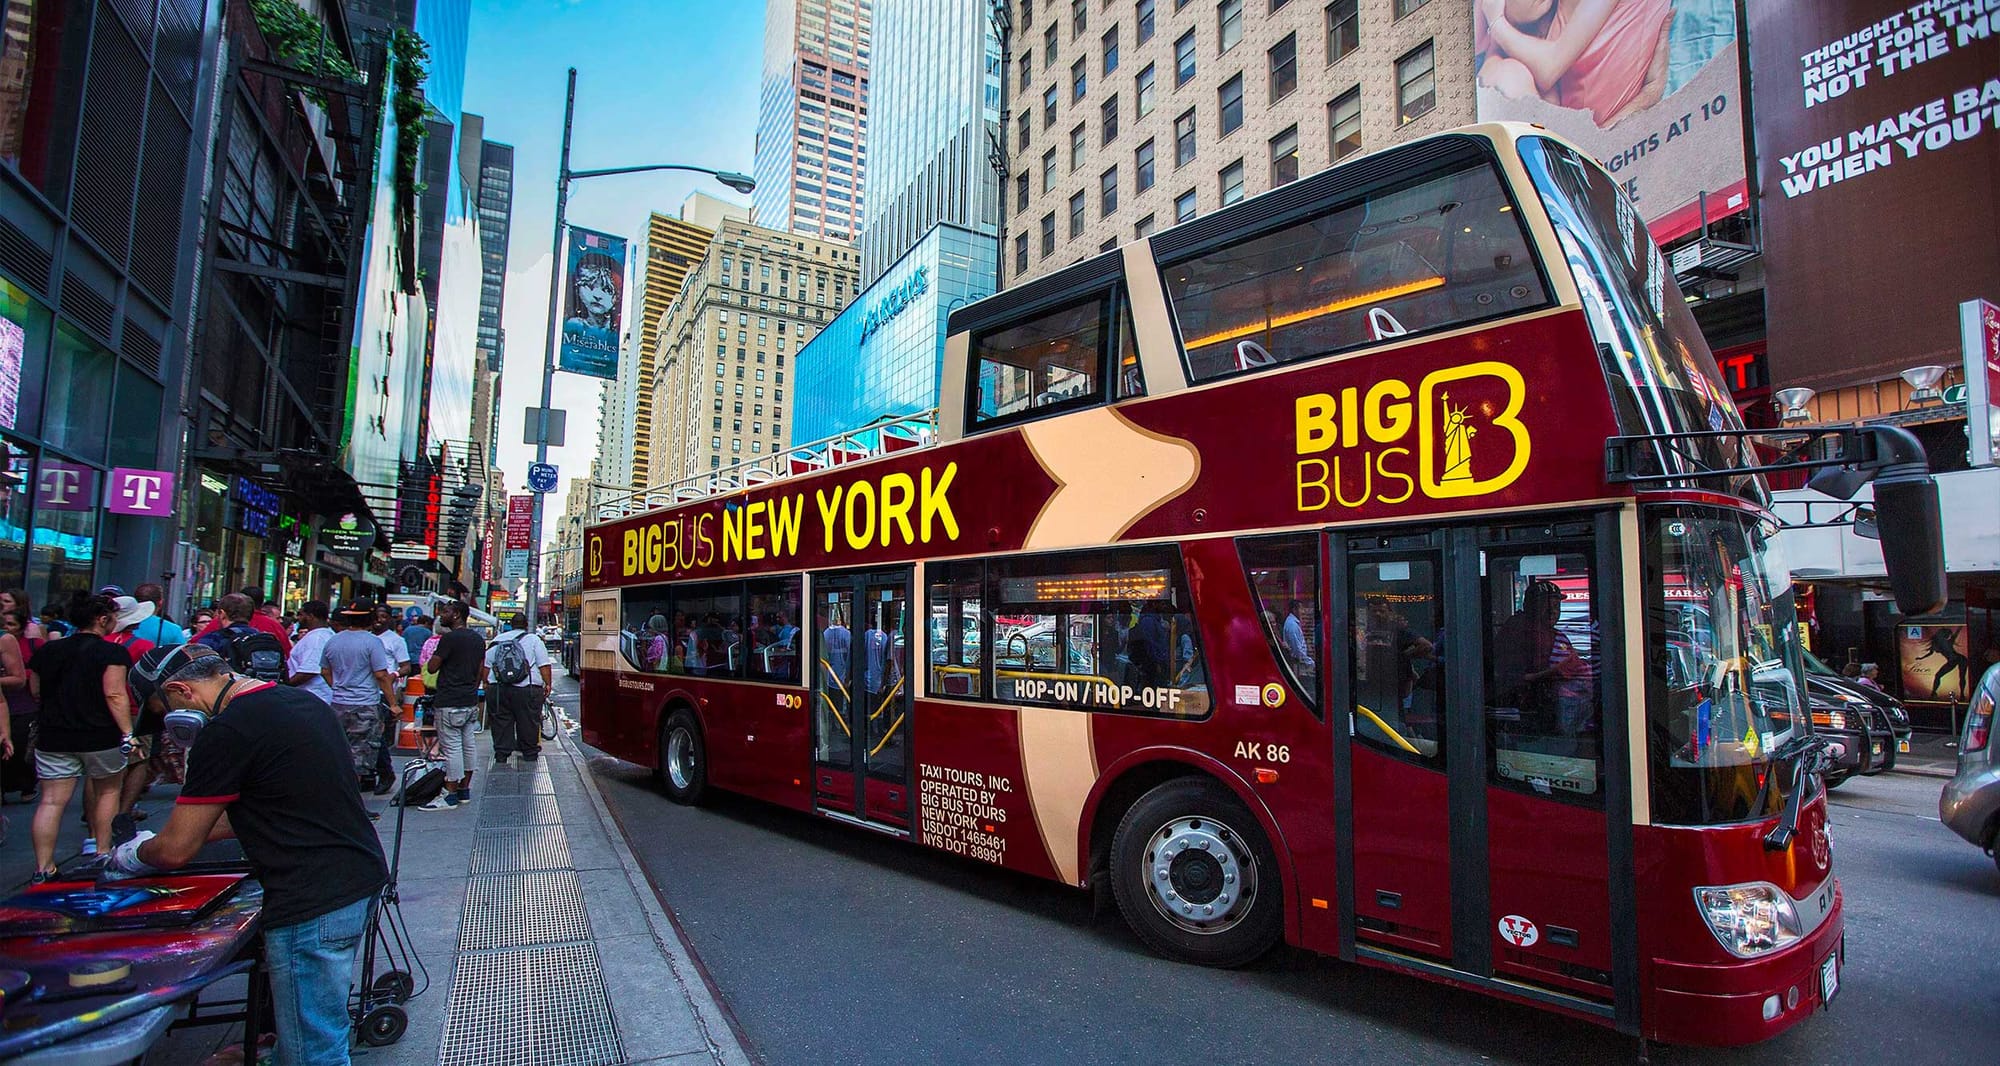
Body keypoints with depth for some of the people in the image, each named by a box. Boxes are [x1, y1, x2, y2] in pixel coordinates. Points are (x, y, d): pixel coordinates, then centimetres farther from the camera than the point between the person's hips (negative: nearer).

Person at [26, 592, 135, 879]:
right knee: (108, 791, 15)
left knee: (52, 801, 3)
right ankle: (102, 852, 19)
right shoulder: (112, 652, -12)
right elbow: (115, 695, -19)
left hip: (54, 737, 4)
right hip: (101, 737, -4)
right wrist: (128, 733, -19)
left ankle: (43, 868, 0)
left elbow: (35, 691, 16)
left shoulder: (47, 650, 6)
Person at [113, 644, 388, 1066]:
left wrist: (130, 856, 17)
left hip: (314, 904, -9)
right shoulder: (301, 700, 12)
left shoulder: (227, 732, -15)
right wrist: (192, 830, 27)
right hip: (362, 880, 9)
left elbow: (175, 851, -4)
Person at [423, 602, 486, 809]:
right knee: (467, 745, 12)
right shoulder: (478, 639, 12)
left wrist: (435, 654, 5)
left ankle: (450, 796, -1)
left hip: (449, 703, -9)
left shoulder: (449, 638, -14)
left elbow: (431, 667, -12)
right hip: (470, 702, 9)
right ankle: (464, 790, 20)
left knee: (452, 747, -5)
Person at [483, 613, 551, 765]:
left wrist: (485, 682, 23)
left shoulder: (498, 639, 15)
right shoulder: (533, 639, 4)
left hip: (498, 689, 3)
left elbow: (485, 664, 14)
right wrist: (548, 684, 1)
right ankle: (530, 756, 12)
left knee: (501, 724, 9)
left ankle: (500, 757, 11)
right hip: (527, 689, -3)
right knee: (529, 724, 5)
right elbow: (544, 665, -3)